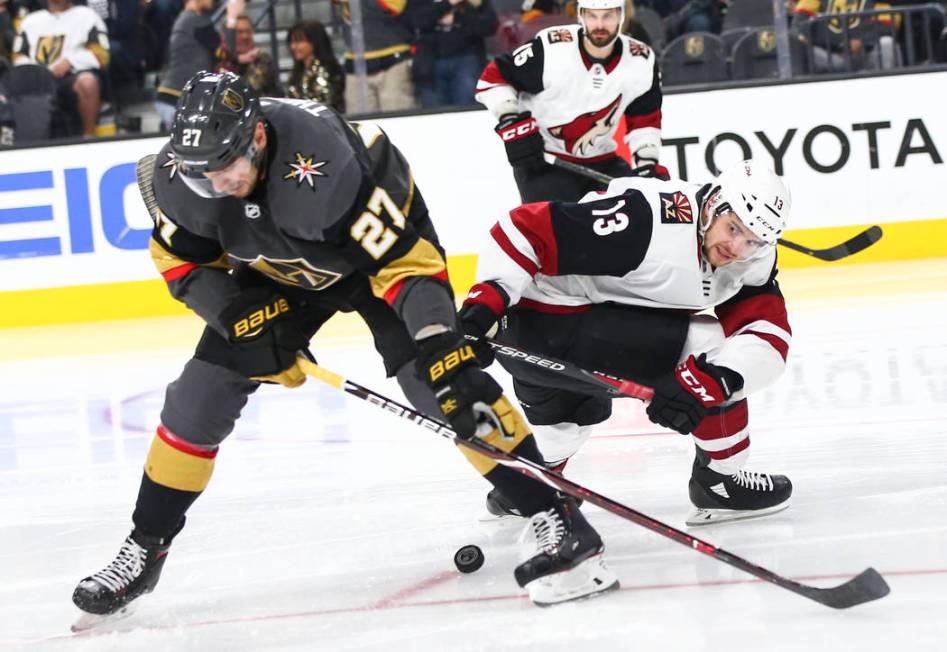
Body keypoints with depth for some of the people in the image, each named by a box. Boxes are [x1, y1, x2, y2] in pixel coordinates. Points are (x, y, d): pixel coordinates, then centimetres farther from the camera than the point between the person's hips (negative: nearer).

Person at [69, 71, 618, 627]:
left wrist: (442, 351, -47)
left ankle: (559, 519, -17)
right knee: (200, 396, -2)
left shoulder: (327, 163, -41)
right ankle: (144, 550, 16)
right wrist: (242, 315, -21)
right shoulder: (182, 175, -26)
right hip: (280, 269, 5)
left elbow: (407, 262, -38)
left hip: (383, 241, -5)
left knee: (433, 380, -23)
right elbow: (182, 259, -7)